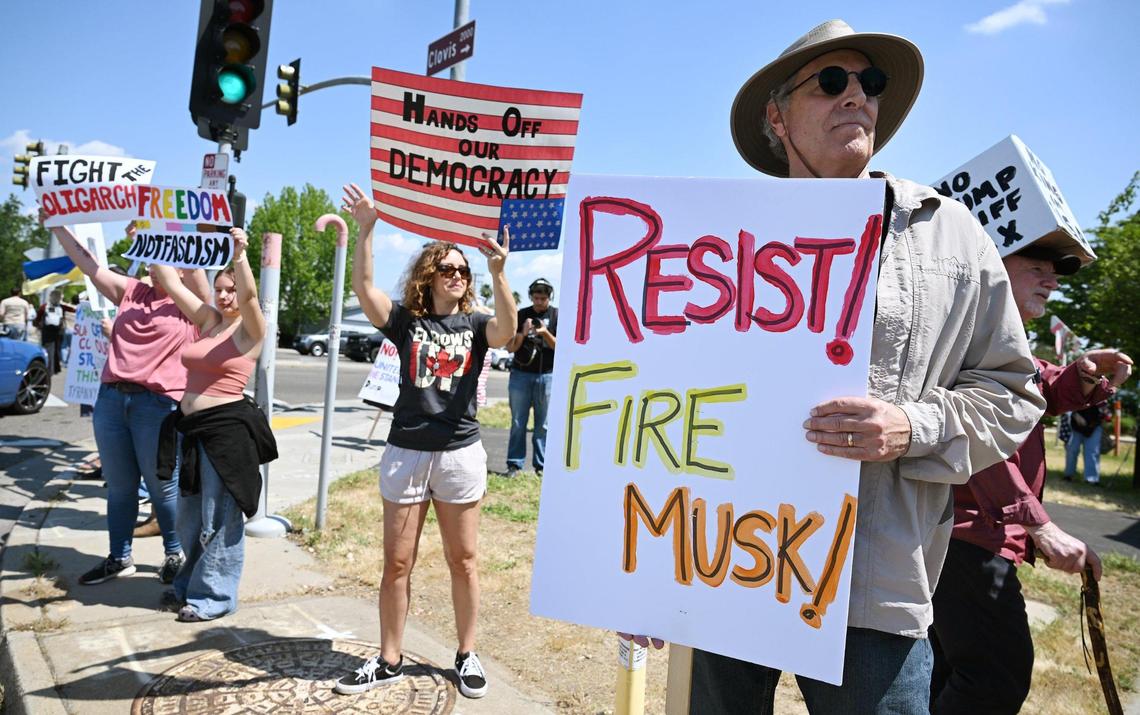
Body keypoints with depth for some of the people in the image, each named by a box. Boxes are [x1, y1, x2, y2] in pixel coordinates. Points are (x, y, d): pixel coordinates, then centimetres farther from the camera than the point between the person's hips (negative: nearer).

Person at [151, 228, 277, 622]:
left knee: (219, 517, 2)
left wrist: (239, 255, -37)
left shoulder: (250, 329, -6)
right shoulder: (208, 320, 12)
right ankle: (190, 585, 36)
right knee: (189, 515, 18)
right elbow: (172, 283, 16)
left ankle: (215, 596, 15)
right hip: (188, 425, 8)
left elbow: (248, 295, -26)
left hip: (227, 427, -7)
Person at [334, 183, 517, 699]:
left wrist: (498, 272, -34)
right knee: (397, 563, 8)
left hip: (460, 454, 0)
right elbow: (363, 288, -12)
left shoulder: (474, 324, 2)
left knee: (464, 561, 10)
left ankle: (467, 656, 25)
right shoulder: (406, 321, 3)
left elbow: (507, 330, -21)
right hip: (405, 453, 1)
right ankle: (389, 660, 23)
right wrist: (365, 229, -22)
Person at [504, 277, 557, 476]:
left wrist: (545, 333, -16)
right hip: (521, 374, 1)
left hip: (547, 376, -1)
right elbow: (510, 347, 4)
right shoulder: (521, 315, 6)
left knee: (543, 425, 1)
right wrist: (523, 333, -14)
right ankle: (514, 464, 5)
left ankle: (541, 465, 5)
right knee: (518, 423, 2)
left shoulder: (557, 316, 4)